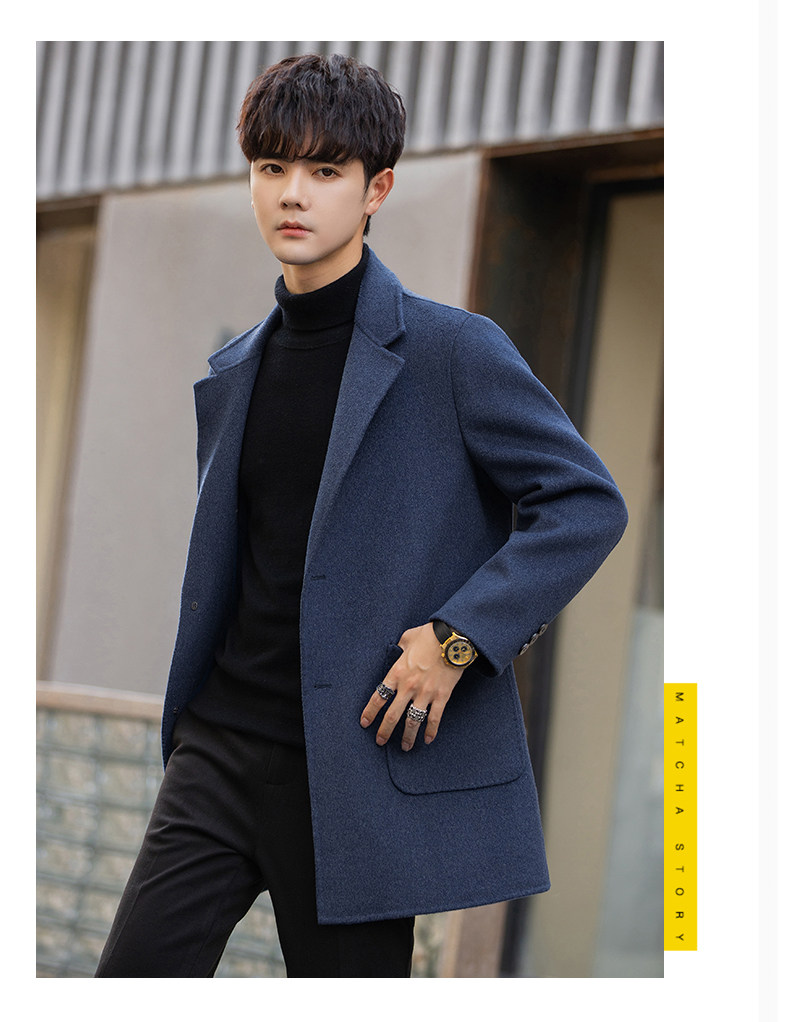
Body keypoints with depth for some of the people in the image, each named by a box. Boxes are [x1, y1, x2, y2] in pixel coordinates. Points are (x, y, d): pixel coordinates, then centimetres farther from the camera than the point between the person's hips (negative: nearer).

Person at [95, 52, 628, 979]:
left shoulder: (452, 351, -6)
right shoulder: (233, 371, 14)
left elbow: (586, 503, -9)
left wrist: (458, 639, -16)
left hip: (365, 759, -5)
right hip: (223, 745, 5)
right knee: (131, 984, -2)